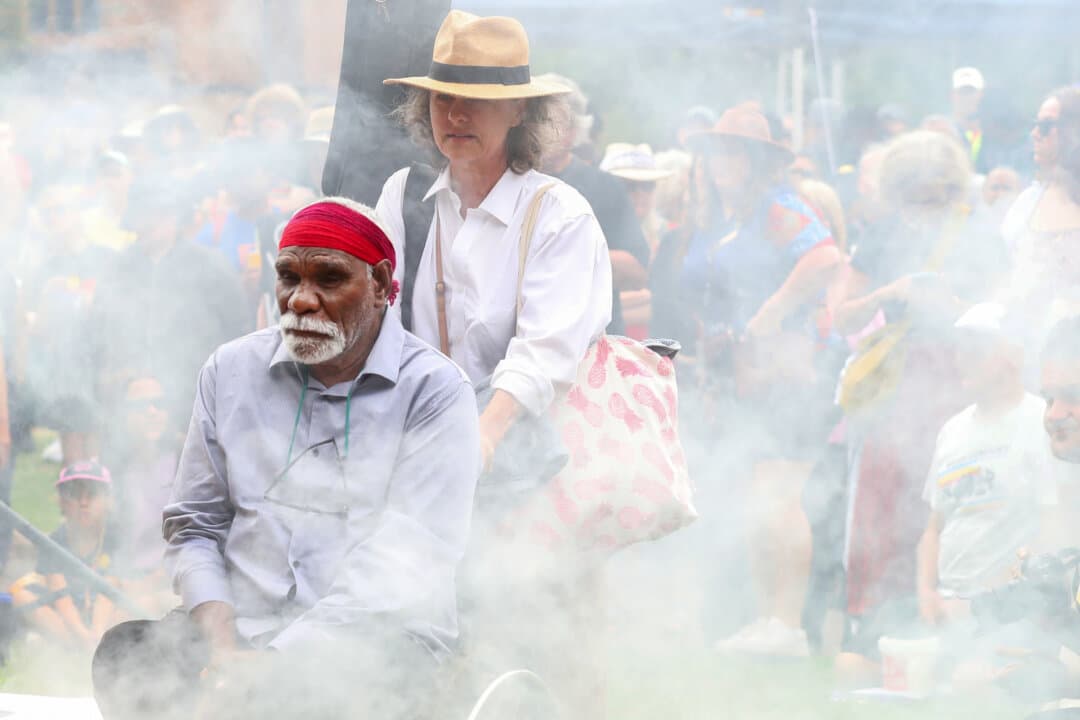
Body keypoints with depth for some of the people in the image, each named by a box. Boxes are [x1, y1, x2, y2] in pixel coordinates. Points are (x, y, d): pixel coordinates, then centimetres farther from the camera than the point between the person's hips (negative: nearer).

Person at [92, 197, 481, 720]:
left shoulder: (435, 393, -1)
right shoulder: (230, 372, 13)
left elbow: (405, 561, -11)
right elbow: (194, 526, 12)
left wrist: (277, 665, -20)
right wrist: (224, 647, -9)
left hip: (375, 640, -4)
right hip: (242, 631, 4)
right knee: (123, 653, -26)